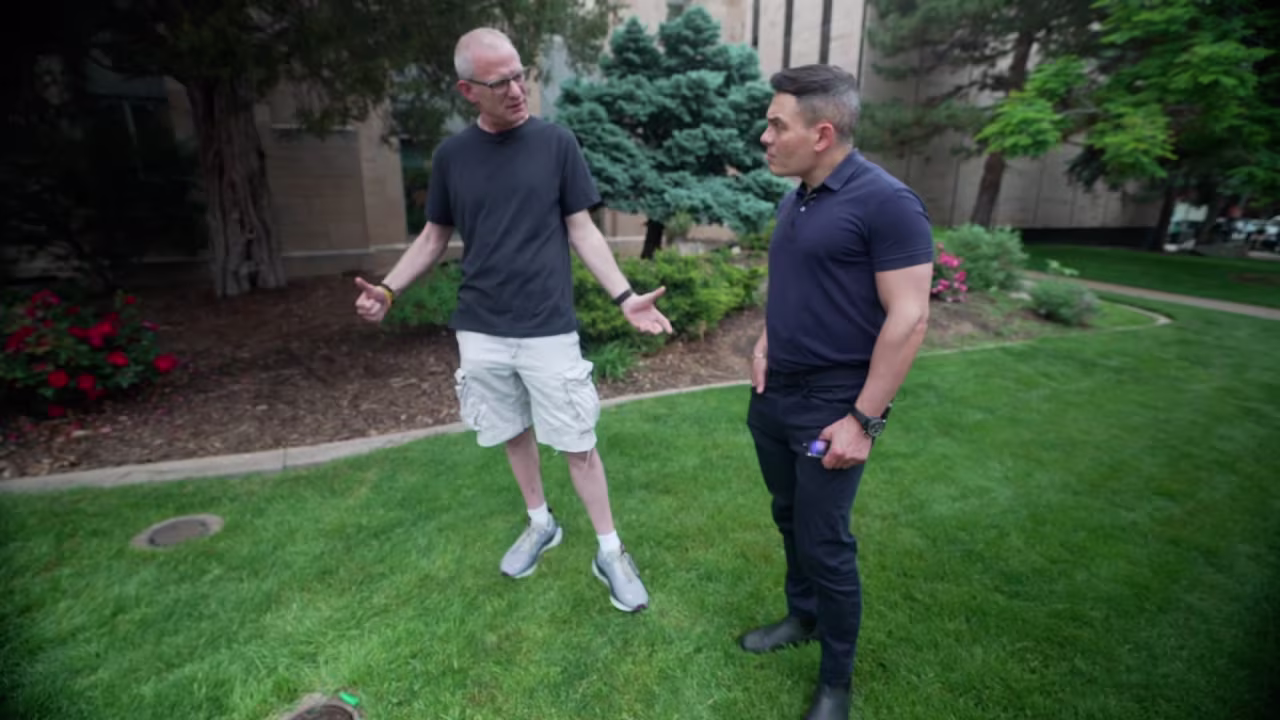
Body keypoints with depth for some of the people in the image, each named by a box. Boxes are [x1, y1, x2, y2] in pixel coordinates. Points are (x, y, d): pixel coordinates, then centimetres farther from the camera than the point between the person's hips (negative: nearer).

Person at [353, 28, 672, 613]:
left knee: (577, 444, 2)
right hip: (481, 330, 3)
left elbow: (583, 231, -2)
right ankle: (540, 525, 39)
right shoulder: (451, 155, 4)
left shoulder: (556, 143, -2)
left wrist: (624, 296, -13)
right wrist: (389, 289, -3)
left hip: (549, 328, -3)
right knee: (514, 434, 15)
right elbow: (433, 237, 12)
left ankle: (610, 552, 20)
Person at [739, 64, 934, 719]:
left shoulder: (885, 201, -16)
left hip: (830, 408, -7)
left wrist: (864, 420, -18)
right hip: (772, 397, 7)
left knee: (825, 543, 4)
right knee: (790, 519, 20)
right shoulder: (793, 200, 8)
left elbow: (908, 318, -18)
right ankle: (803, 616, 44)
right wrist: (764, 342, 5)